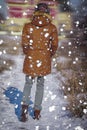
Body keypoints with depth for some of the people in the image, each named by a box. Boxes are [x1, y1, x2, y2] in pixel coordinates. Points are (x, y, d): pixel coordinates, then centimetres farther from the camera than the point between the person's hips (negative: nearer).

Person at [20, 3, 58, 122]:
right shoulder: (52, 28, -7)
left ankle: (25, 106, -5)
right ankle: (37, 111, 17)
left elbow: (24, 44, -2)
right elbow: (55, 45, 0)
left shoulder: (28, 26, -7)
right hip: (45, 60, 0)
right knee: (40, 85, 13)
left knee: (28, 83, 14)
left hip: (30, 59, 0)